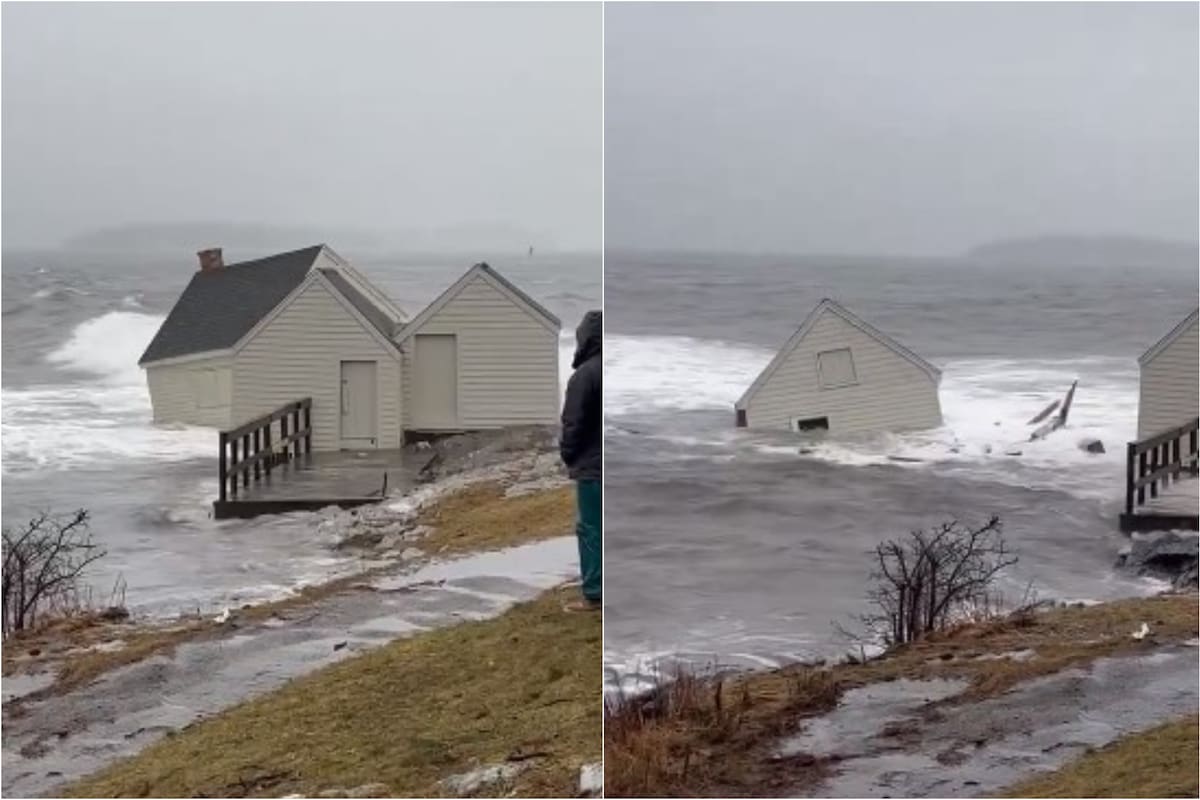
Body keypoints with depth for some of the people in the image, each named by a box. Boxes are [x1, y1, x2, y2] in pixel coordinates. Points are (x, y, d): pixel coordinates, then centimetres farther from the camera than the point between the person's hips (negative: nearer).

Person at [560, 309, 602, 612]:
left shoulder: (585, 375, -15)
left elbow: (573, 423, -13)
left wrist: (568, 454, 4)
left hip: (592, 466, -7)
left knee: (590, 529, -2)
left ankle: (593, 595, 0)